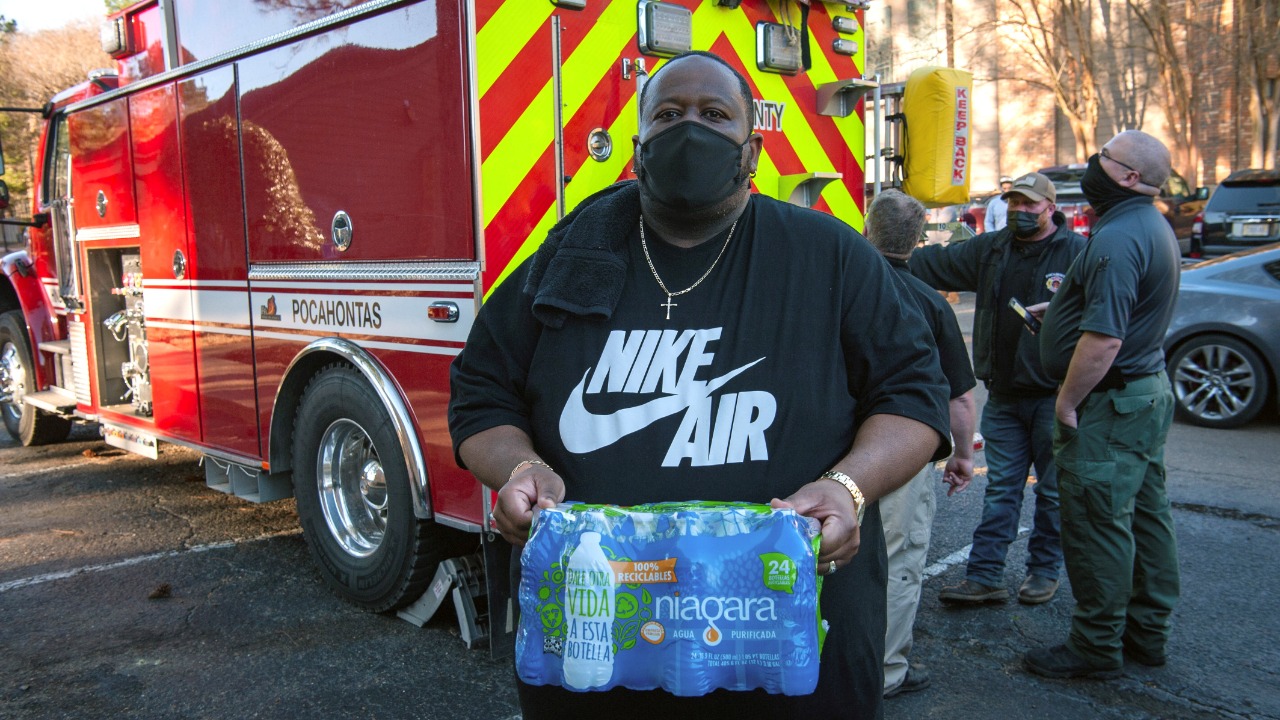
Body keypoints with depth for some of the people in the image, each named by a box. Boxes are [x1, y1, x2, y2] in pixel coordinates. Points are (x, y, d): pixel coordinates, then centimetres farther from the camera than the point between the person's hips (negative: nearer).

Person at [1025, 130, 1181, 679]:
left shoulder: (1117, 238, -21)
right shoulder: (1155, 227, 14)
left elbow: (1103, 340, -27)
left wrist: (1067, 402, -18)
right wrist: (1061, 310, 16)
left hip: (1111, 403, -11)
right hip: (1150, 388, 11)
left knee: (1096, 522, -2)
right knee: (1145, 513, 16)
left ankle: (1097, 646, 8)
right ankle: (1147, 632, 28)